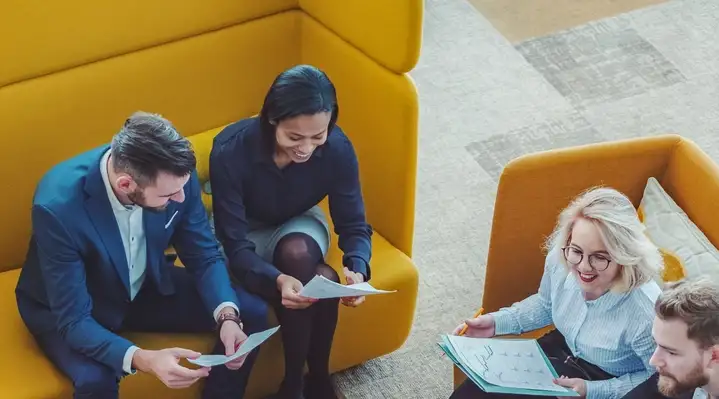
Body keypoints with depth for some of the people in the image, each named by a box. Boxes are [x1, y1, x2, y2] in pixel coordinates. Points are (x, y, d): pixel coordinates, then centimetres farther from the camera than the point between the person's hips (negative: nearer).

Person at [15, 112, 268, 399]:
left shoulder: (174, 174, -24)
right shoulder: (58, 206, -36)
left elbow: (205, 256, -9)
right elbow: (73, 320, -32)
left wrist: (228, 316, -28)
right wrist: (142, 360, -47)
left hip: (145, 287, 5)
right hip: (70, 310, -5)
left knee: (252, 313, -8)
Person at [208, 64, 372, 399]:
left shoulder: (337, 148, -26)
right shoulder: (231, 151, -34)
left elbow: (354, 224, -16)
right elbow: (235, 245, -31)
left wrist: (357, 269, -39)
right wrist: (278, 280, -50)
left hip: (300, 225, 3)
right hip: (248, 232, -2)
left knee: (297, 251, -34)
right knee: (321, 280, -30)